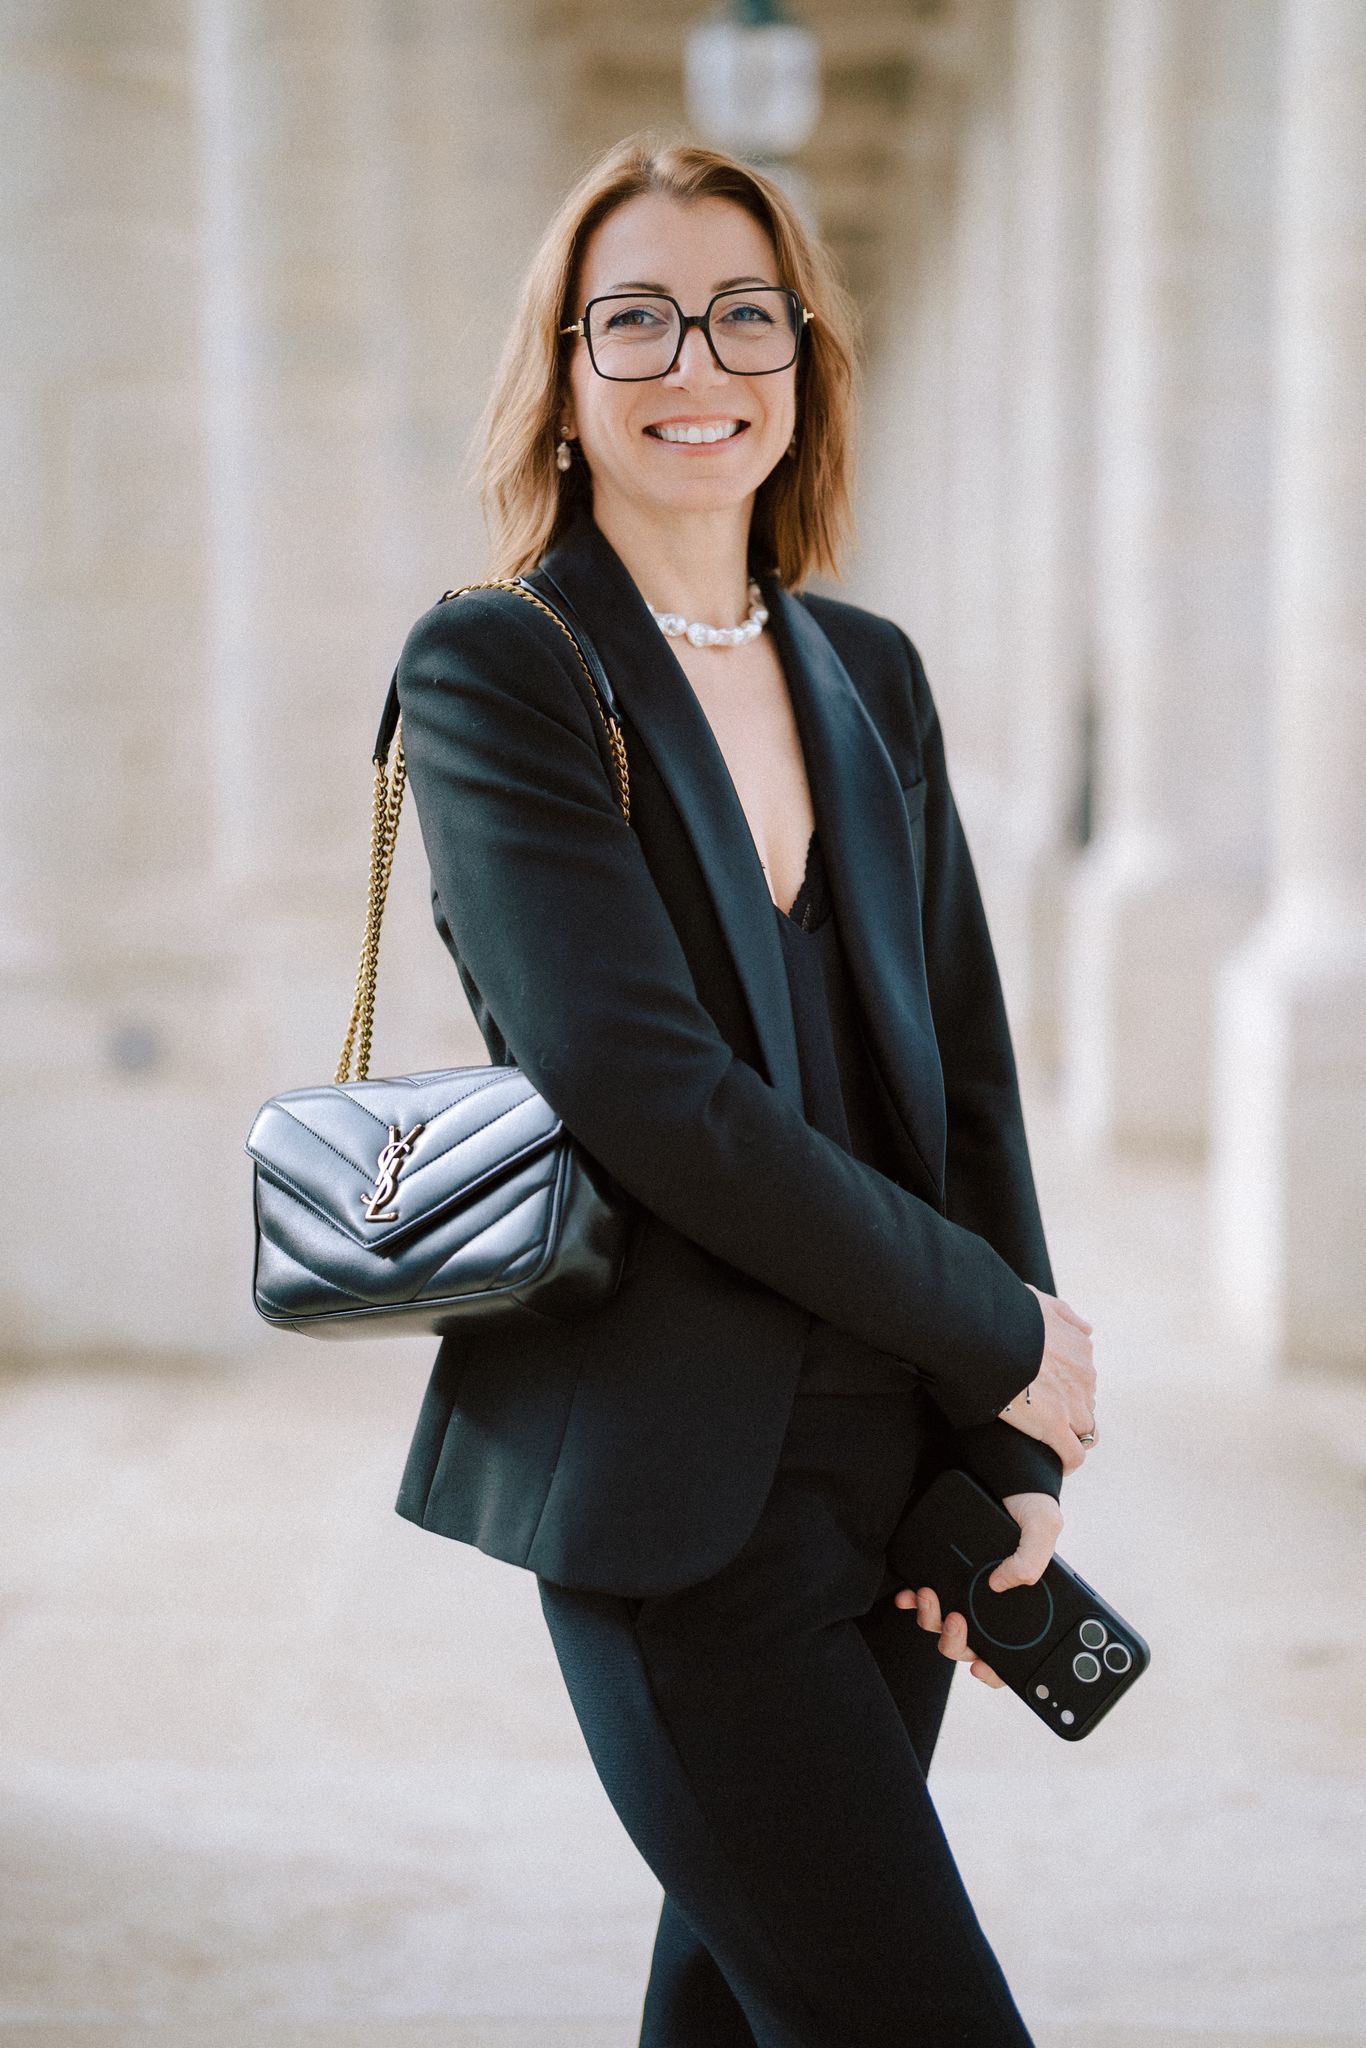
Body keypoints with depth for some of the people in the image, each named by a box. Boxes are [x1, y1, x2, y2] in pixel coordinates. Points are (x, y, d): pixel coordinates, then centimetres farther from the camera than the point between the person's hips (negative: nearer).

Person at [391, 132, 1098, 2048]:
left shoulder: (870, 673, 12)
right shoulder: (492, 668, -7)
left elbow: (965, 1068, 11)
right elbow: (648, 1090, -16)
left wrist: (1017, 1458, 1)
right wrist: (1004, 1337, -10)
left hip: (895, 1464, 6)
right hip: (675, 1503, -6)